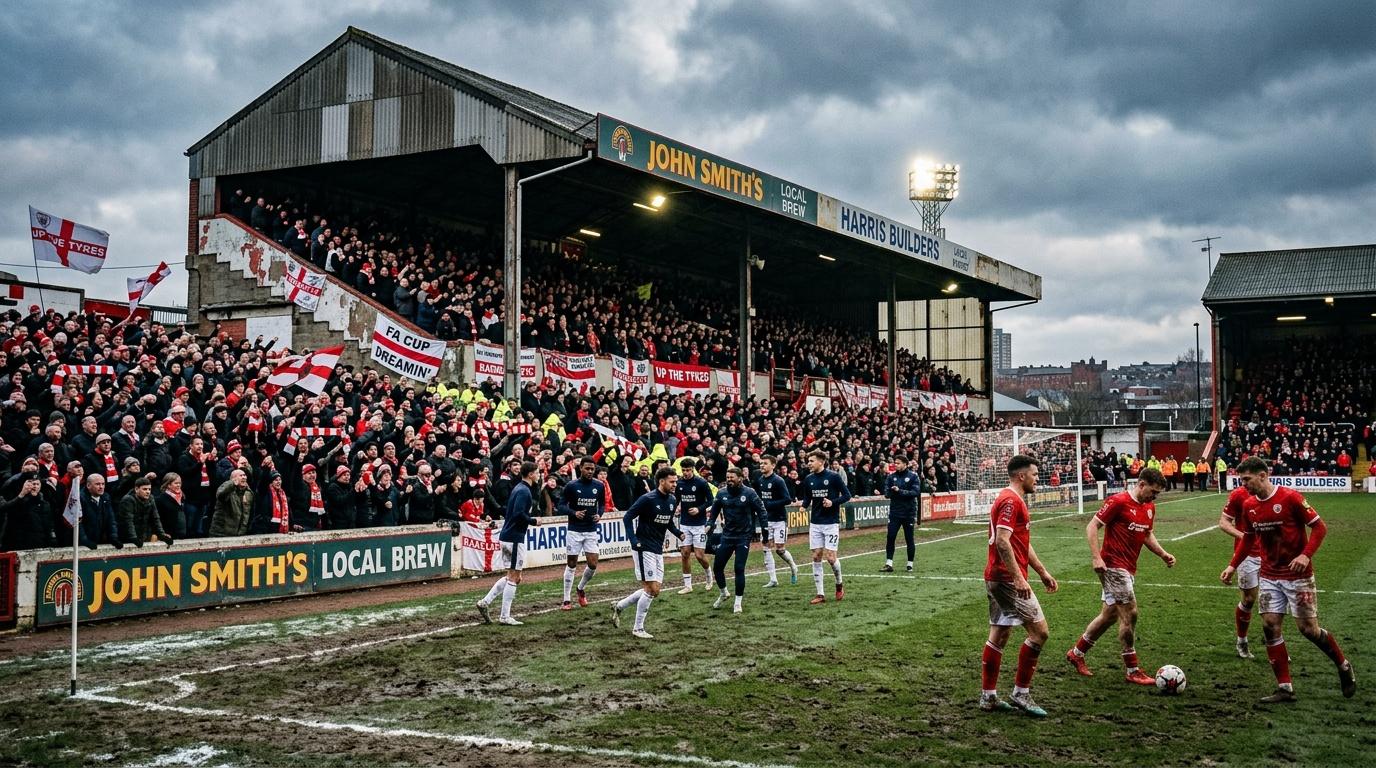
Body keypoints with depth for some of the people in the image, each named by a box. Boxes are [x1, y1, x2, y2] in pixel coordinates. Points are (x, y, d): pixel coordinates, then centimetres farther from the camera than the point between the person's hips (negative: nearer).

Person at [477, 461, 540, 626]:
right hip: (515, 538, -10)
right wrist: (534, 521, -12)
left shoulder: (519, 488, 15)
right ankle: (505, 617, 1)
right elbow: (519, 514, -25)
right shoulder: (524, 491, -15)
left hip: (508, 536, 10)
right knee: (513, 577, -3)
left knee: (512, 576, 16)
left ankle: (485, 602, 13)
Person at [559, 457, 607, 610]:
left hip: (591, 530, 3)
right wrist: (574, 513, -20)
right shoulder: (571, 486, -7)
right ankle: (566, 600, 10)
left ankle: (581, 589, 25)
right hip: (574, 530, -3)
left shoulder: (599, 486, 2)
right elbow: (561, 505, -3)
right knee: (571, 565, 2)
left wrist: (599, 514, -5)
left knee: (593, 565, -3)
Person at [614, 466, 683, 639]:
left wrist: (679, 533, 5)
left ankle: (619, 607, 25)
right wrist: (634, 541, -20)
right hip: (644, 549, -8)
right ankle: (638, 628, 5)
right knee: (651, 589, -8)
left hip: (658, 550, 8)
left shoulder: (672, 501, 7)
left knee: (653, 591, 9)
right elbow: (627, 518, -13)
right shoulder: (647, 499, -16)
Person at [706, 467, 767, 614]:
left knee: (739, 569, -7)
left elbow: (761, 511, -2)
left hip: (744, 537, -4)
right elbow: (714, 510, 14)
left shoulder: (749, 493, -9)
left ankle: (738, 602, 6)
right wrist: (710, 524, 2)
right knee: (717, 567, 4)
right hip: (727, 535, 4)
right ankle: (723, 593, 30)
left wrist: (764, 530, -2)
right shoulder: (722, 493, 1)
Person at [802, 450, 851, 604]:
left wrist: (833, 502, -19)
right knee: (816, 557, 2)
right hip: (815, 523, 5)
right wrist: (804, 505, -5)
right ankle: (820, 594, 7)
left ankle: (839, 584, 22)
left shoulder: (833, 477, -8)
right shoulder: (809, 479, 6)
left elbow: (847, 495, -4)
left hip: (831, 523, -5)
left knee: (830, 557, -7)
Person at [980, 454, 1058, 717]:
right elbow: (1002, 542, -24)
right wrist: (1019, 578, -26)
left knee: (998, 635, 12)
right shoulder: (1011, 501, -14)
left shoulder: (1012, 499, 19)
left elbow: (1023, 544, 25)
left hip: (997, 578, 11)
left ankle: (988, 696, 16)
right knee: (1039, 631, -6)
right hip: (1008, 578, -11)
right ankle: (1021, 693, 0)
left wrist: (1043, 573, 25)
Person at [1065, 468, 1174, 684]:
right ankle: (1132, 671, 1)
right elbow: (1092, 526, -13)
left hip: (1128, 568, 9)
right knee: (1130, 613, -9)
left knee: (1110, 614, 14)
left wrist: (1164, 555, 9)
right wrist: (1096, 558, -21)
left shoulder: (1149, 507, 10)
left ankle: (1077, 653, 29)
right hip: (1113, 565, -9)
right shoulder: (1118, 502, -14)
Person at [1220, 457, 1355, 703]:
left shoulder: (1290, 497, -16)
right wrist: (1233, 566, 8)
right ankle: (1284, 689, 4)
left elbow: (1319, 527, -12)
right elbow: (1248, 539, 16)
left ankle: (1343, 666, 26)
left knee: (1308, 628, -2)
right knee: (1269, 626, -3)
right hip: (1269, 576, 6)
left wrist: (1306, 555, -24)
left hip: (1298, 575, -5)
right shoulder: (1249, 506, 3)